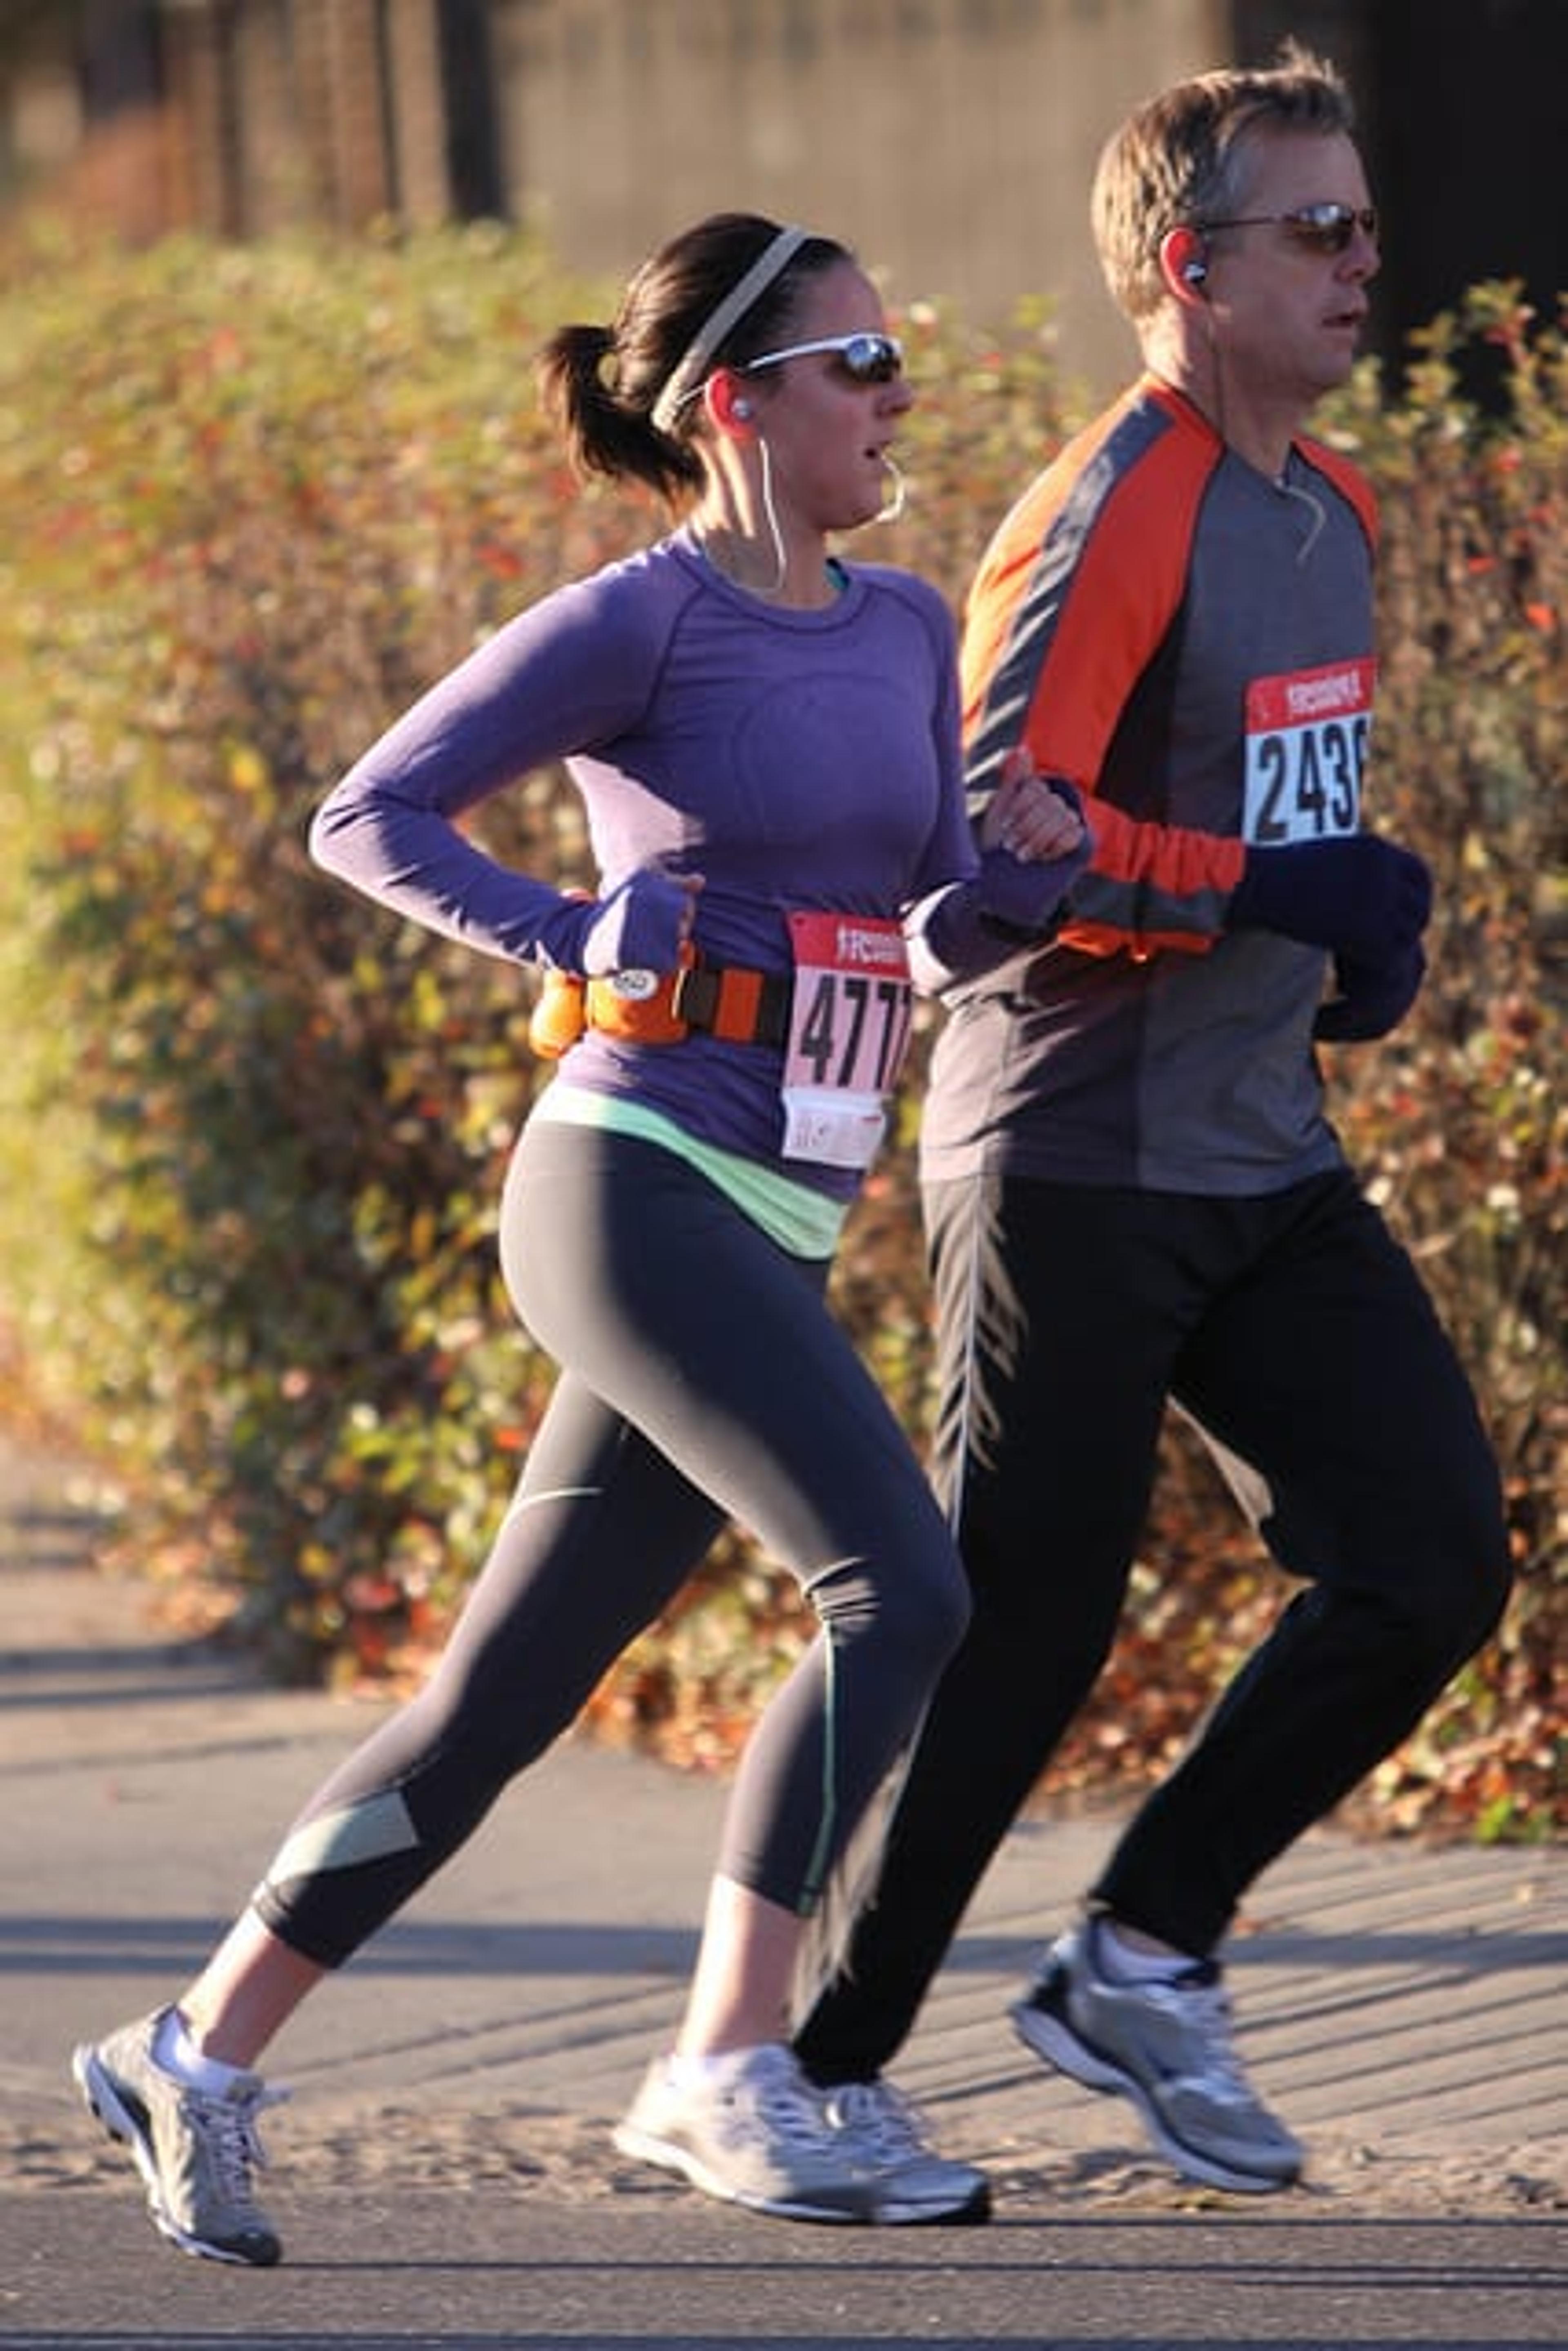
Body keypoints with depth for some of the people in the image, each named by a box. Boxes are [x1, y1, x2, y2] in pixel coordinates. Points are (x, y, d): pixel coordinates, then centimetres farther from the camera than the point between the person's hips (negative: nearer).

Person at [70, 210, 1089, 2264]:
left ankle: (201, 2055, 16)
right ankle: (726, 2069, -16)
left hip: (774, 1239, 7)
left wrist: (1019, 876, -1)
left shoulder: (906, 632, 14)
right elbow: (373, 817, -5)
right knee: (900, 1589, -19)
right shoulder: (644, 621, -7)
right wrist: (573, 945, -14)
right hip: (635, 1187, -7)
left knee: (510, 1689, 8)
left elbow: (937, 942, 19)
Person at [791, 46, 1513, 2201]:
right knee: (1020, 1623, -3)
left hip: (1268, 1158, 8)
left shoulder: (1333, 509, 13)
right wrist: (1280, 890, -24)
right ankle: (817, 2061, 11)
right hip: (1078, 1166, -8)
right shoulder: (1112, 520, -16)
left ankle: (1143, 1957, 12)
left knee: (1433, 1556, 0)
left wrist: (1359, 947, 12)